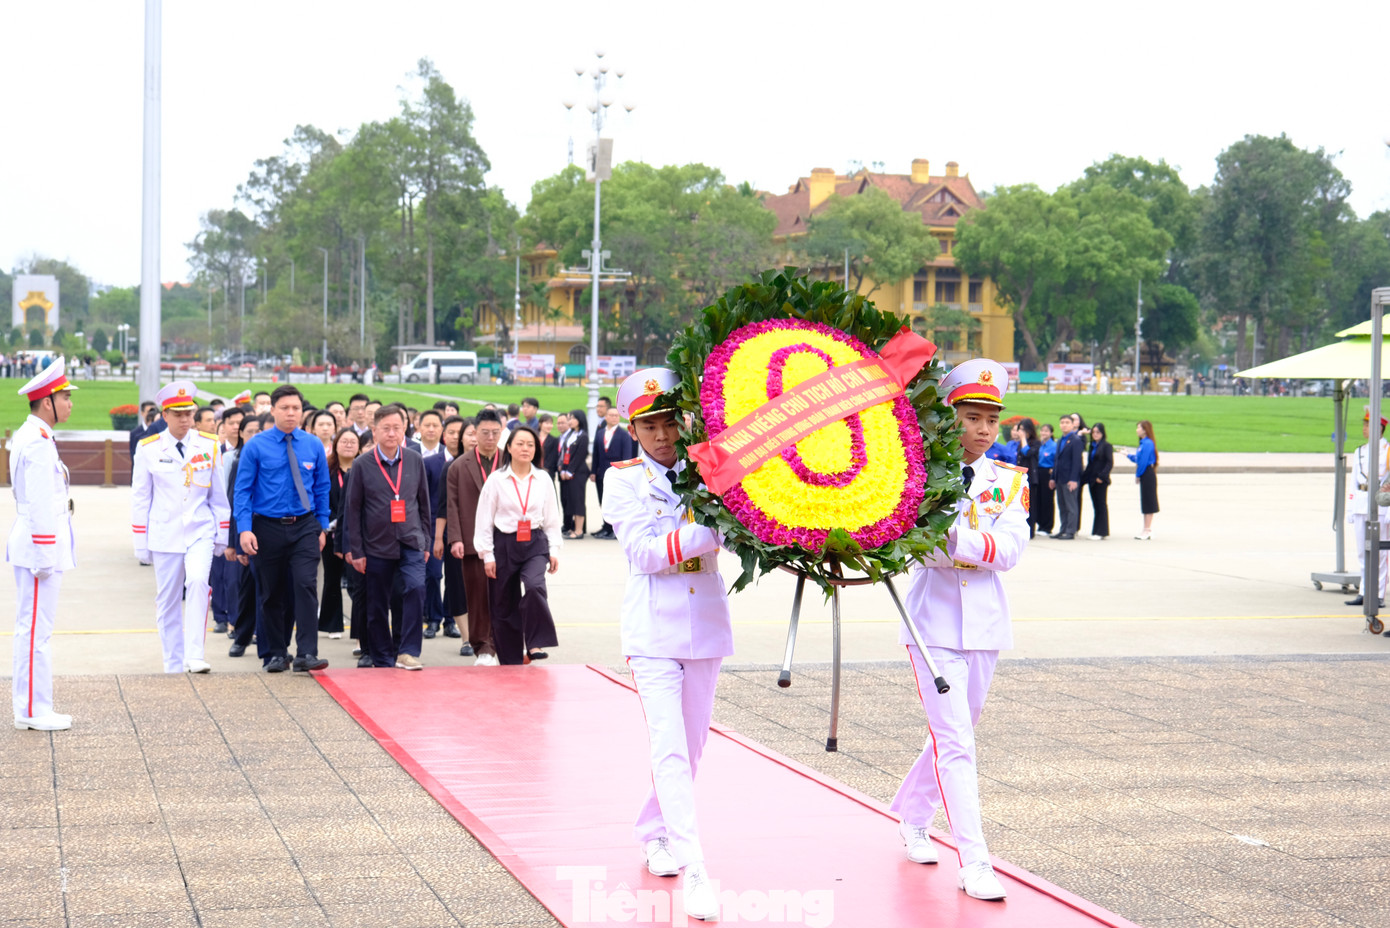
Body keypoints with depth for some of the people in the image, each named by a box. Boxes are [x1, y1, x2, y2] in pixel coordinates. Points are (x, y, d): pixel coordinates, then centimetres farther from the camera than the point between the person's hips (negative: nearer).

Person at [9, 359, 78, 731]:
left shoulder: (28, 437, 15)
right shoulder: (38, 443, -17)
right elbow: (40, 506, -20)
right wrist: (44, 557, -20)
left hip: (34, 547, 11)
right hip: (40, 546, -11)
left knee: (31, 628, 13)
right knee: (36, 630, -6)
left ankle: (29, 706, 19)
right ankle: (32, 711, -2)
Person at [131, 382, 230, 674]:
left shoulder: (210, 445, 4)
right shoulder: (148, 449, 0)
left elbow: (219, 494, 11)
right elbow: (140, 498, 5)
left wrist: (222, 535, 10)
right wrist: (141, 542, 4)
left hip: (200, 531, 0)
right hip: (163, 535, 0)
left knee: (198, 581, -24)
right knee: (167, 601, 4)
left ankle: (194, 657, -23)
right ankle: (173, 667, 15)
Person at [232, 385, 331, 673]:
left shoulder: (313, 445, 4)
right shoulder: (256, 447, -4)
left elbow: (322, 488, 11)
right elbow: (243, 490, -4)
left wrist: (323, 527, 8)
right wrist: (245, 529, -14)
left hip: (305, 526, 1)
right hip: (268, 527, -1)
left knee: (305, 584, -14)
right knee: (271, 594, 8)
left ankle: (306, 653, -15)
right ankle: (275, 654, 20)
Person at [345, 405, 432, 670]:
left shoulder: (415, 461, 5)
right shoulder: (363, 466, -1)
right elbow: (353, 509, 1)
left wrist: (426, 542, 11)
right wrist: (356, 551, -2)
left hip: (411, 542, 0)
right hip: (377, 546, 0)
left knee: (415, 588, -21)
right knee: (377, 606, 6)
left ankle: (407, 652, -17)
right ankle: (382, 659, 20)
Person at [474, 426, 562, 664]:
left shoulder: (543, 481, 5)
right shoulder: (496, 481, -2)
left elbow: (552, 518, 11)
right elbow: (484, 520, -1)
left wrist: (554, 550, 5)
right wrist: (487, 555, -4)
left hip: (535, 544, 1)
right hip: (505, 545, -1)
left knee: (534, 586, -27)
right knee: (504, 605, 4)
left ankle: (535, 644, -20)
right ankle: (511, 660, 16)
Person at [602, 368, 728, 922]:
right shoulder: (625, 479, -3)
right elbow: (645, 552, -16)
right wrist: (712, 531, -27)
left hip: (705, 625, 4)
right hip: (653, 629, -4)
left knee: (690, 746, 13)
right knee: (669, 750, -12)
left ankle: (655, 835, 35)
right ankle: (694, 873, -15)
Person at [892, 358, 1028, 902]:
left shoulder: (1010, 481, 5)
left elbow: (1010, 549, -11)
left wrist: (955, 538, -27)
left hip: (984, 625, 4)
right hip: (934, 622, -4)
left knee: (954, 733, 17)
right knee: (956, 743, -9)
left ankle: (912, 818, 39)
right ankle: (974, 864, -9)